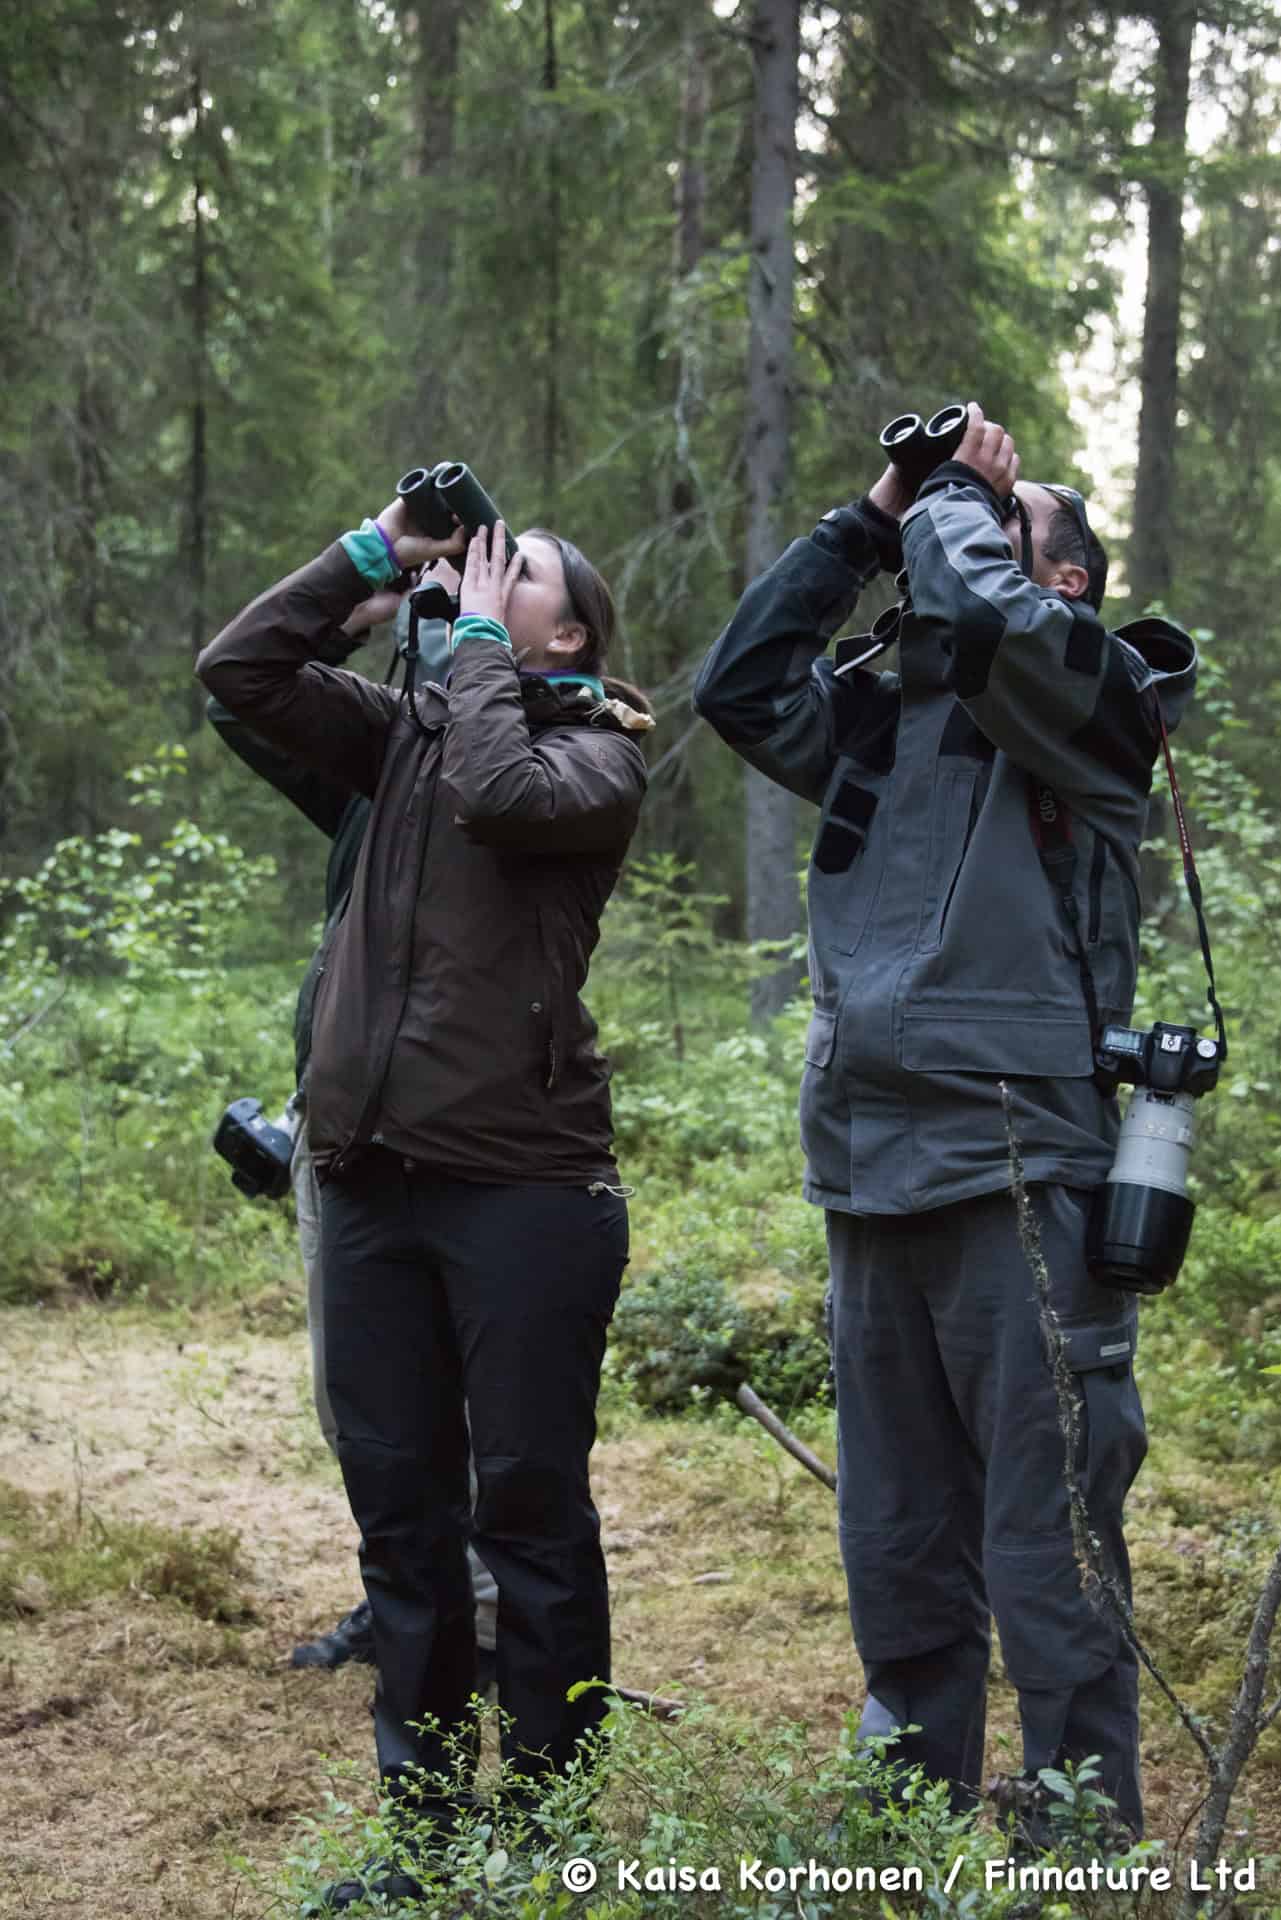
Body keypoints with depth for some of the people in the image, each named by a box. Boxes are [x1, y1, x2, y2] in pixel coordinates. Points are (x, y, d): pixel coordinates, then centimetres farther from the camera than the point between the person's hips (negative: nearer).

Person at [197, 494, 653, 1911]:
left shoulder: (595, 752, 1)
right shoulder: (404, 733, 16)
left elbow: (497, 789, -20)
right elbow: (239, 668, 10)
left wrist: (478, 642, -5)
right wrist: (373, 553, 7)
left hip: (523, 1183, -6)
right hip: (369, 1180, 6)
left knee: (529, 1511, 1)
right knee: (398, 1511, 10)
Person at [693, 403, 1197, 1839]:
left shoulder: (1097, 697, -1)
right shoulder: (888, 719, 17)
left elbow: (980, 616, -19)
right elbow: (742, 685, 10)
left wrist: (953, 497, 1)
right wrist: (868, 519, 11)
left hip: (1019, 1180, -6)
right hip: (873, 1183, 6)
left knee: (1047, 1558, -4)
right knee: (897, 1557, 14)